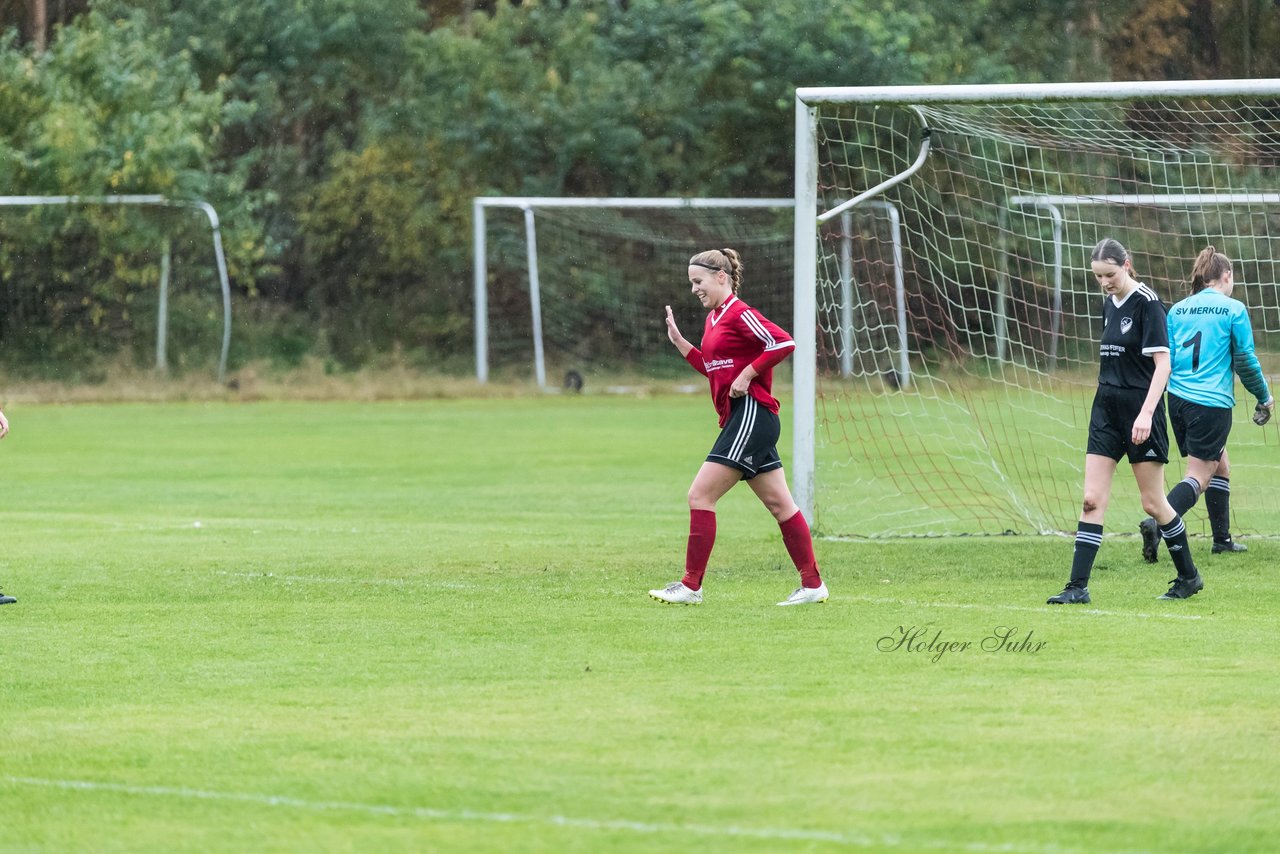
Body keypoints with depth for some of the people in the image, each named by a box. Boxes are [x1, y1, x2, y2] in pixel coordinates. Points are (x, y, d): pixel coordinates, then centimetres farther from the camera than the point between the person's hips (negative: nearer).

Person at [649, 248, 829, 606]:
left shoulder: (739, 314, -11)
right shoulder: (713, 318, 17)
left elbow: (784, 343, -20)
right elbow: (712, 369, 26)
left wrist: (747, 375, -18)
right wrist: (678, 341, 18)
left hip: (751, 413, -10)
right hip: (738, 419, 10)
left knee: (700, 496, -11)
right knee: (779, 504, 10)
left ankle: (691, 586, -9)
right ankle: (812, 585, 13)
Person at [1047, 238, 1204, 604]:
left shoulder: (1147, 303, -12)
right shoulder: (1109, 303, 11)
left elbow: (1162, 363, -17)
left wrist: (1146, 413, -25)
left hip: (1139, 410, -7)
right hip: (1106, 409, 7)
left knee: (1153, 502, 2)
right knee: (1092, 499, -2)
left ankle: (1189, 576, 19)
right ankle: (1078, 587, -5)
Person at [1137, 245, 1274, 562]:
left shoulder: (1178, 310, 10)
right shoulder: (1233, 310, -4)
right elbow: (1245, 360, -3)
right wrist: (1264, 398, 10)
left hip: (1178, 399, 6)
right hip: (1213, 402, -6)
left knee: (1220, 465, 20)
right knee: (1199, 476, -5)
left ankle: (1222, 539, 23)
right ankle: (1157, 523, -27)